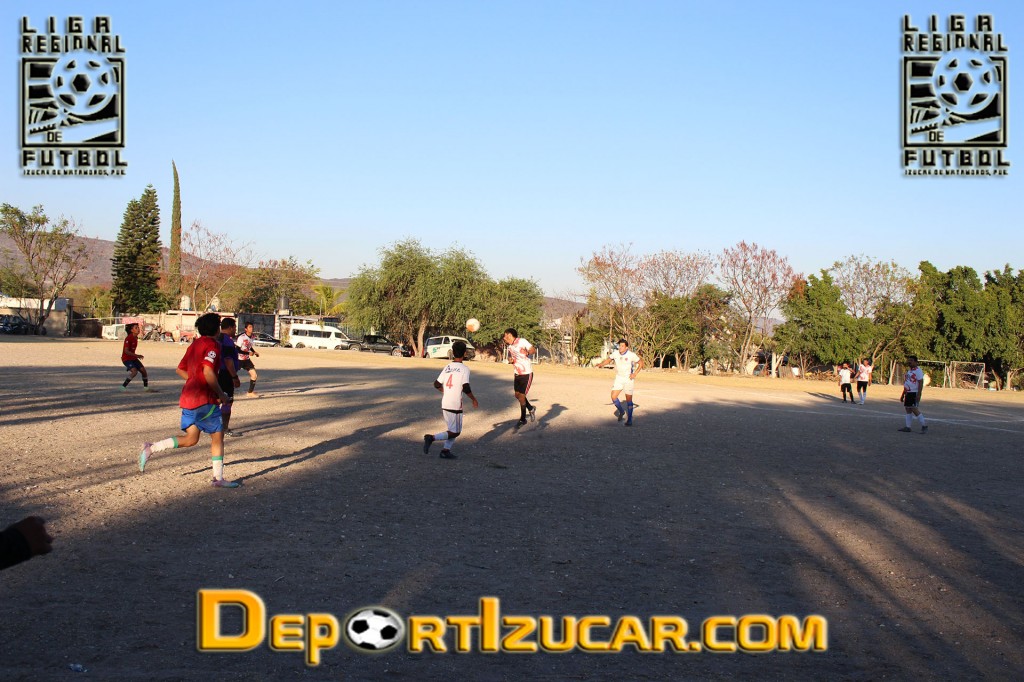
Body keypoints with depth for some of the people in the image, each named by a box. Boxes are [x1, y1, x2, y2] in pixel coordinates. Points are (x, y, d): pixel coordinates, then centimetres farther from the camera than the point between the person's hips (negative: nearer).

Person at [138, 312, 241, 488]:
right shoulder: (213, 345, -10)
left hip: (188, 396, 8)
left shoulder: (194, 344, 16)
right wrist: (221, 394, -14)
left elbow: (180, 370, 20)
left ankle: (151, 448, 2)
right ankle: (218, 478, 5)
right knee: (217, 436, 2)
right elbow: (208, 372, -22)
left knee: (190, 439, 13)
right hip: (204, 399, -8)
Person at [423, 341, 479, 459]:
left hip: (445, 404, 7)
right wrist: (474, 400, -2)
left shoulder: (447, 367, 8)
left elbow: (437, 384, 7)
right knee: (455, 432, 0)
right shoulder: (464, 368, -10)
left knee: (453, 430, 20)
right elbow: (466, 388, -16)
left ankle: (446, 450, 12)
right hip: (455, 405, -7)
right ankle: (432, 437, -13)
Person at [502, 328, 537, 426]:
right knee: (517, 395, 11)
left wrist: (528, 352, -42)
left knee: (521, 396, -5)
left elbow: (533, 350, -22)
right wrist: (510, 360, -4)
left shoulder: (522, 341, -16)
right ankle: (531, 409, 35)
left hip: (527, 374, -8)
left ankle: (523, 419, 11)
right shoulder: (509, 346, 7)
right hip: (517, 373, 8)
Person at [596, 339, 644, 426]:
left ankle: (629, 419, 11)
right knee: (613, 396, -8)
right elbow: (608, 360, 12)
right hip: (619, 378, 3)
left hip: (628, 379, -3)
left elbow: (641, 363, -4)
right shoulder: (615, 354, -5)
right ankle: (621, 411, 18)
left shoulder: (631, 355, -14)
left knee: (629, 399, -2)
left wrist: (635, 373, -13)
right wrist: (601, 364, -8)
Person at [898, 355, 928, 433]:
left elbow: (920, 383, -18)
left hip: (915, 393, -9)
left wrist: (918, 394, -25)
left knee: (914, 409, -13)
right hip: (908, 393, 9)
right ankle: (908, 427, 11)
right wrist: (903, 394, 24)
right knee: (908, 409, 8)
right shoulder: (909, 371, 18)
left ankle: (924, 426, -5)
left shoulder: (918, 371, -11)